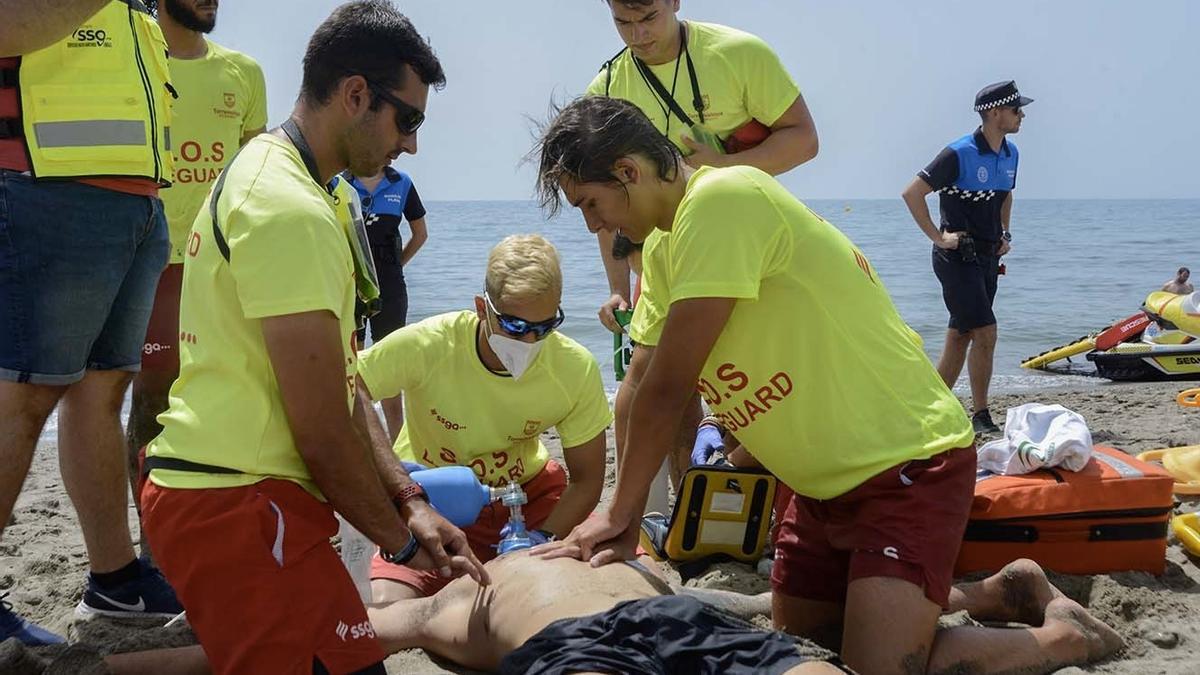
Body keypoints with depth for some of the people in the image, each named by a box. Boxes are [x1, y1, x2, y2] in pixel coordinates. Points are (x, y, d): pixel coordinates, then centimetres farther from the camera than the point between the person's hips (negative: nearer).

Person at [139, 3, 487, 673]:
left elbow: (338, 386, 16)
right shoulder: (293, 212, -17)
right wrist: (400, 537, -2)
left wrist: (408, 501, 11)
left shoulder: (266, 171, 17)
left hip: (210, 486, 11)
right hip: (238, 500, -11)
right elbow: (323, 431, -17)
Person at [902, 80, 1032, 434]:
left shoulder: (1010, 154, 10)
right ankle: (980, 415, -3)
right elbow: (912, 193, -14)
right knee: (985, 332, -13)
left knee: (960, 338, 9)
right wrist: (937, 236, -14)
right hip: (958, 257, -8)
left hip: (988, 258, 8)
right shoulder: (959, 154, -15)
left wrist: (1004, 235, 15)